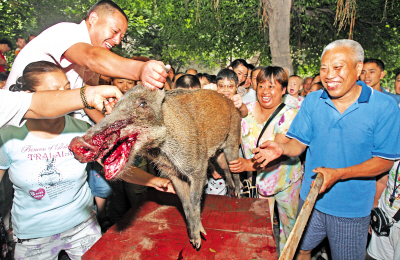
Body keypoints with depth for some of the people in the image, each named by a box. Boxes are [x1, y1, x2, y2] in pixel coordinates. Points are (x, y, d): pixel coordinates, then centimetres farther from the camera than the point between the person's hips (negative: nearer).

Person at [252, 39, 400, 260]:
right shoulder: (312, 101, -5)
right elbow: (299, 142, -2)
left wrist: (339, 174, -26)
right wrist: (281, 148, -25)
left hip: (352, 207, -2)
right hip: (311, 198, 3)